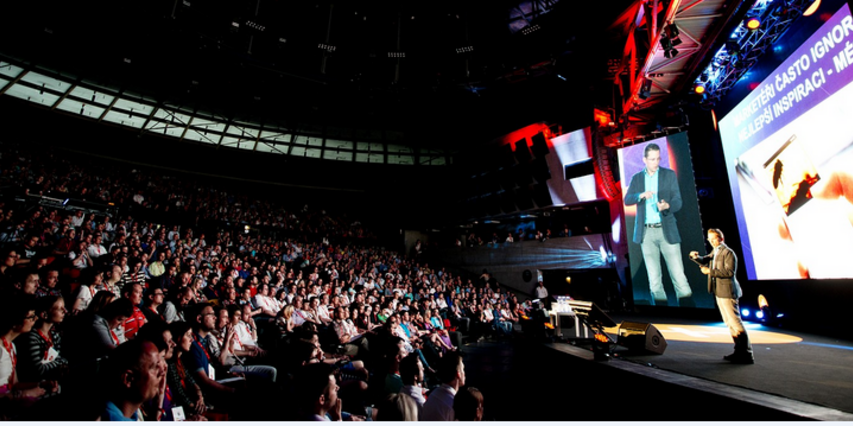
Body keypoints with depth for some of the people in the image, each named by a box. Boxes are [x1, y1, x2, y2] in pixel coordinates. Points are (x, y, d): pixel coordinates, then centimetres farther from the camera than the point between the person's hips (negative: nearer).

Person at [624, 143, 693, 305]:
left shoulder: (669, 175, 5)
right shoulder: (637, 178, 9)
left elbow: (678, 202, -1)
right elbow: (627, 200, -1)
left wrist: (667, 205, -24)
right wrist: (641, 195, -21)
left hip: (667, 231, -1)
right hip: (646, 233, 1)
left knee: (678, 272, -3)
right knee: (654, 276, 8)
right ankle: (660, 301, 18)